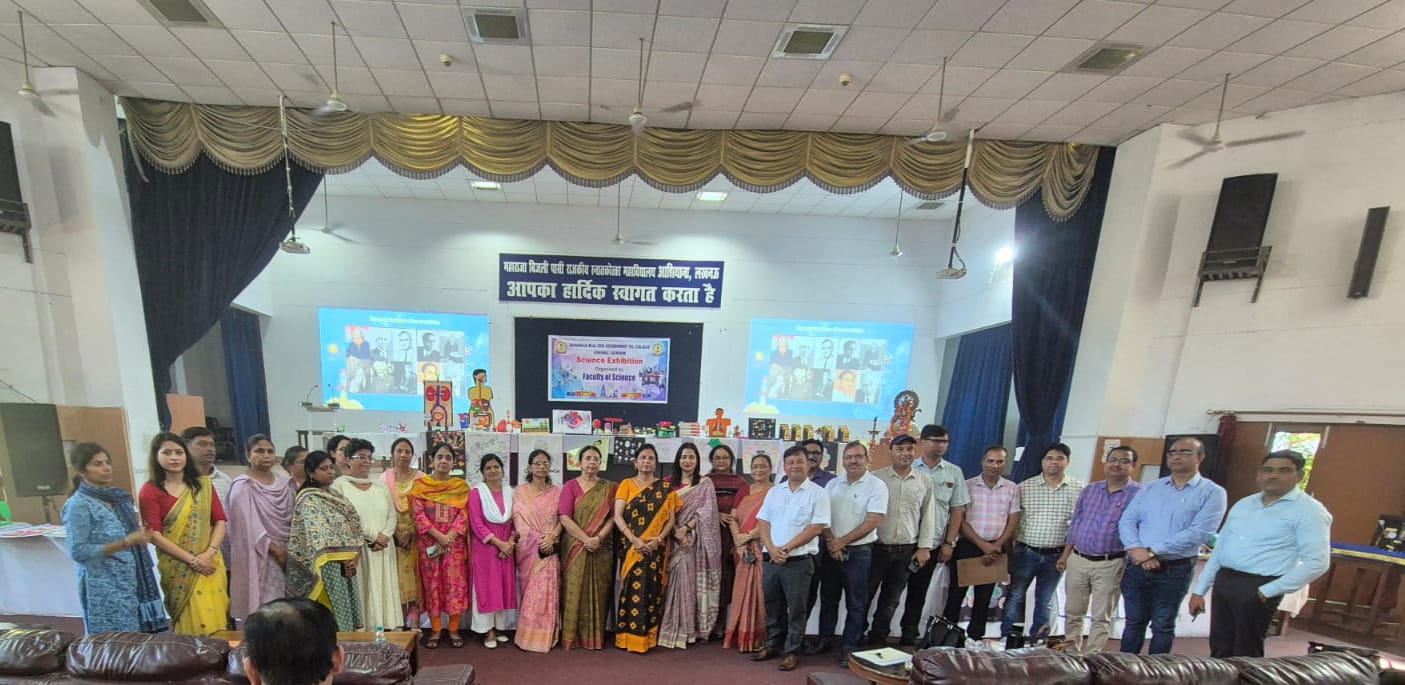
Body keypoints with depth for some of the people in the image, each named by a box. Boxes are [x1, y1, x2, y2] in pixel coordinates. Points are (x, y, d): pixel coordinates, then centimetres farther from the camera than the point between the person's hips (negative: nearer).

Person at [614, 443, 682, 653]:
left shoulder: (665, 488, 8)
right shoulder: (626, 484, 5)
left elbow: (670, 518, 2)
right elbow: (618, 516, -4)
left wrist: (658, 539, -14)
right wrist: (634, 540, -16)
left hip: (656, 548, 1)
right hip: (632, 546, -1)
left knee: (652, 590, 2)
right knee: (632, 589, -2)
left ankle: (648, 637, 11)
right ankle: (628, 637, 8)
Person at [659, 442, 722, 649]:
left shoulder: (706, 483, 3)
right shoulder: (671, 484, 9)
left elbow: (707, 512, -6)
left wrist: (687, 527, -15)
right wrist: (676, 531, -14)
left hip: (698, 540, -2)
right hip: (676, 539, 2)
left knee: (694, 583, -1)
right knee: (677, 582, 1)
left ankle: (690, 629, 8)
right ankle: (676, 630, 9)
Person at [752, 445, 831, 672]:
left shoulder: (817, 493, -6)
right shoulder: (774, 492, 8)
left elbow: (816, 528, -12)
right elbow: (763, 523, 7)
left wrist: (786, 548, -14)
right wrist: (772, 549, -10)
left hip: (799, 561, -4)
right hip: (771, 559, 4)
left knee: (796, 608, 6)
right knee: (773, 606, 16)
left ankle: (791, 651, 21)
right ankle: (773, 645, 32)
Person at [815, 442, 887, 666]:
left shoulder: (876, 486, -8)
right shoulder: (832, 484, 6)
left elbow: (872, 522, -14)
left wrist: (842, 541, -13)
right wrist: (831, 542, -12)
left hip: (859, 553, -4)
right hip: (830, 551, 4)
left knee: (855, 603, 7)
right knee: (828, 598, 14)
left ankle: (848, 647, 19)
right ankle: (825, 639, 30)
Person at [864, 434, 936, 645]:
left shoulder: (925, 481, 4)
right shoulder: (876, 477, -5)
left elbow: (928, 515, 6)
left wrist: (924, 547, 1)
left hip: (907, 550, 3)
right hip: (877, 547, -2)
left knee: (891, 599, 13)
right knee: (864, 594, 4)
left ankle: (878, 639, 27)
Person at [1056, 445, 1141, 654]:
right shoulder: (1090, 489, 8)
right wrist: (1065, 555, 11)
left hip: (1109, 565, -5)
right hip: (1077, 560, 5)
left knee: (1101, 618, 7)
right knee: (1072, 612, 14)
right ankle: (1070, 655, 28)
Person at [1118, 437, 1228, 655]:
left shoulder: (1212, 493, -4)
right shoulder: (1150, 488, 9)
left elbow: (1199, 533, -16)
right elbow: (1127, 520, 4)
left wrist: (1153, 551, -18)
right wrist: (1137, 549, -15)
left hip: (1175, 571, -3)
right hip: (1137, 567, 3)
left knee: (1163, 627, 11)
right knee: (1134, 623, 14)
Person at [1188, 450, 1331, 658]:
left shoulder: (1309, 511, -6)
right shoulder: (1243, 504, 12)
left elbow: (1317, 562, -12)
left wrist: (1267, 592, -15)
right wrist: (1199, 590, 12)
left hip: (1257, 587, -5)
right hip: (1223, 581, 6)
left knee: (1246, 654, 6)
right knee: (1219, 650, 12)